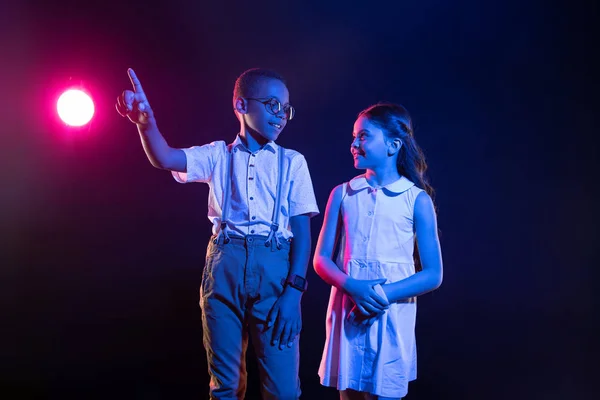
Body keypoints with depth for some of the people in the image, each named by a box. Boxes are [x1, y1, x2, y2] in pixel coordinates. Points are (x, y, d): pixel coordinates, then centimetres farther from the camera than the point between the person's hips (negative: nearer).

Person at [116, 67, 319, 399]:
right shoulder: (218, 155, 11)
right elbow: (164, 158, -6)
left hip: (275, 267, 0)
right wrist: (145, 121, -28)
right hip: (225, 265, 1)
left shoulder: (293, 162, 10)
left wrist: (294, 290, -8)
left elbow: (302, 230, 4)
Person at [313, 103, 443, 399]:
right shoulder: (343, 194, 5)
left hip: (392, 315, -2)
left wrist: (385, 295, -17)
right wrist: (352, 287, -15)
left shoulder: (417, 200, -2)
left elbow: (433, 275, -3)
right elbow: (321, 259, 4)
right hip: (347, 312, 2)